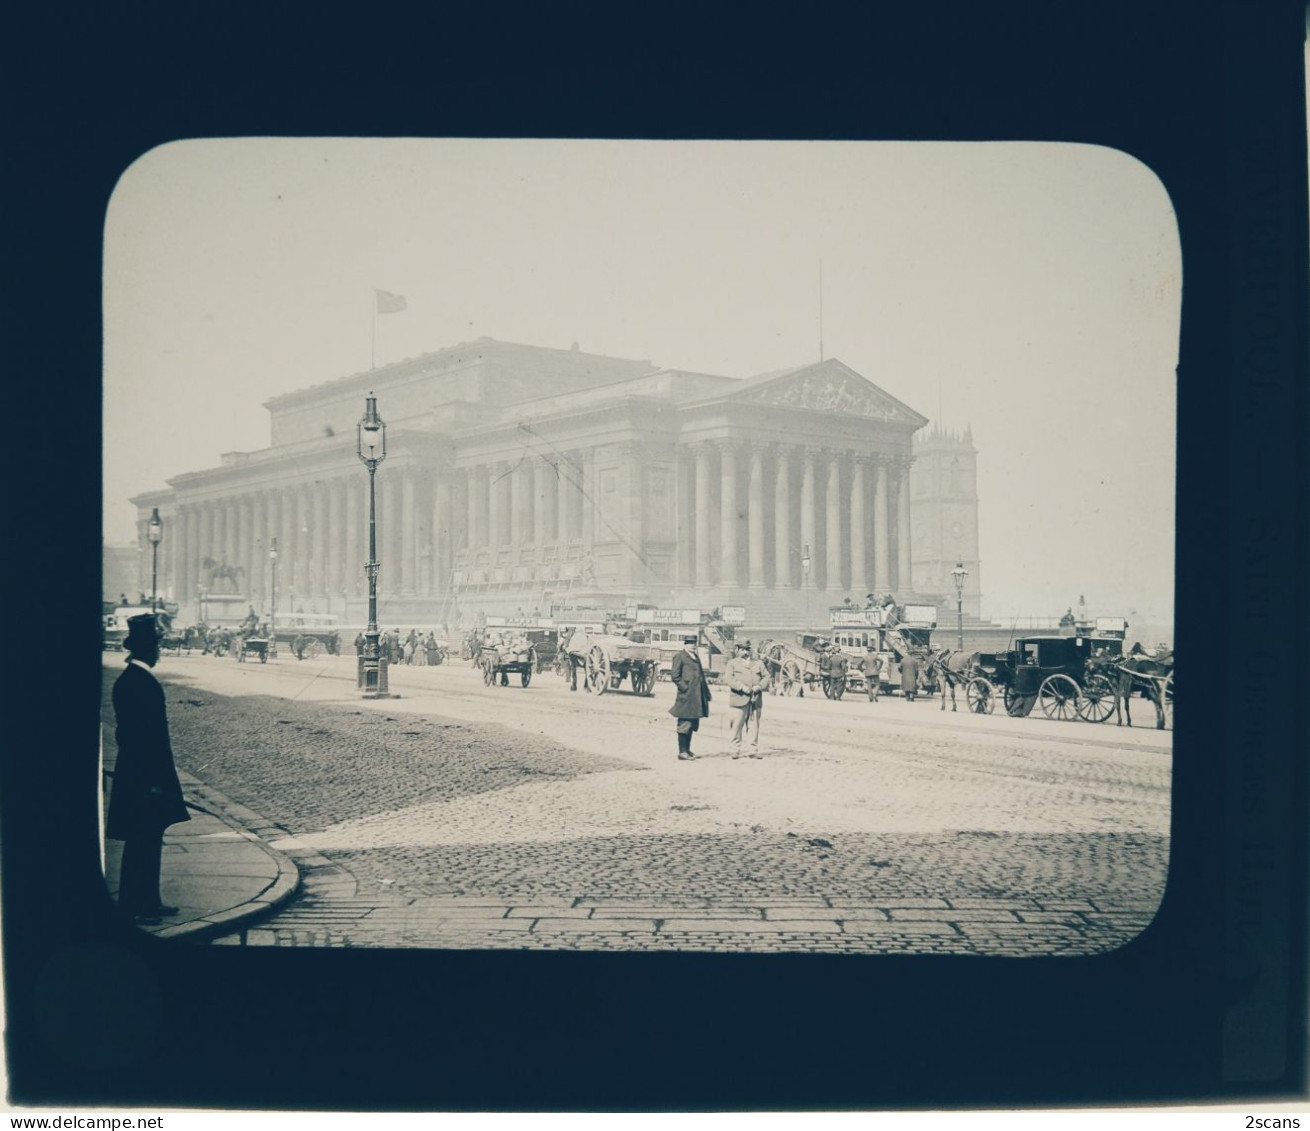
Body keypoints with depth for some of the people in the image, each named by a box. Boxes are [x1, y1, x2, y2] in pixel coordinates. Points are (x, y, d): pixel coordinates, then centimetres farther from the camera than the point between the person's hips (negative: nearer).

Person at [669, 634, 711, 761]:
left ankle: (687, 749, 22)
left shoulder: (696, 657, 20)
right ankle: (682, 752, -1)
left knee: (692, 724, 13)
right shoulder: (679, 657, -5)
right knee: (684, 724, -5)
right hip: (686, 696, -8)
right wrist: (684, 688, -13)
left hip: (697, 697, 8)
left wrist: (706, 692, 15)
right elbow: (674, 676, -10)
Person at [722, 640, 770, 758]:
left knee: (755, 726, 2)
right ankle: (736, 751, 2)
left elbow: (766, 677, 14)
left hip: (756, 699, 3)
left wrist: (759, 686, -6)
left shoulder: (758, 663, 20)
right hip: (739, 699, -3)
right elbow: (728, 678, -5)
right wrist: (742, 687, -16)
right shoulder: (732, 663, 9)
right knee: (737, 726, -4)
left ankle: (754, 751, 7)